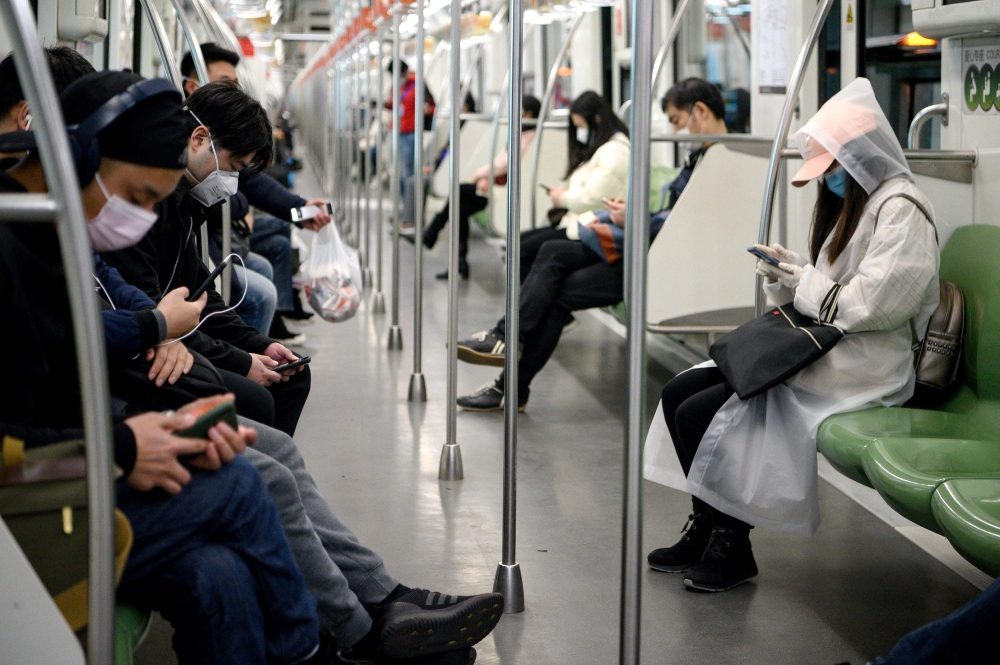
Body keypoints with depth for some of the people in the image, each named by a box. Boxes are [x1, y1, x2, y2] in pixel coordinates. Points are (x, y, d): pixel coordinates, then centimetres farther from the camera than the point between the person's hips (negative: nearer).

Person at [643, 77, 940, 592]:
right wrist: (787, 275, 2)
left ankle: (731, 547, -3)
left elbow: (872, 305, -21)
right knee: (677, 393, 1)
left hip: (858, 370, -11)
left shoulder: (901, 211, -13)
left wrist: (807, 284, -10)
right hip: (814, 350, 11)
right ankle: (706, 528, 7)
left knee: (698, 413, -17)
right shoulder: (847, 203, 19)